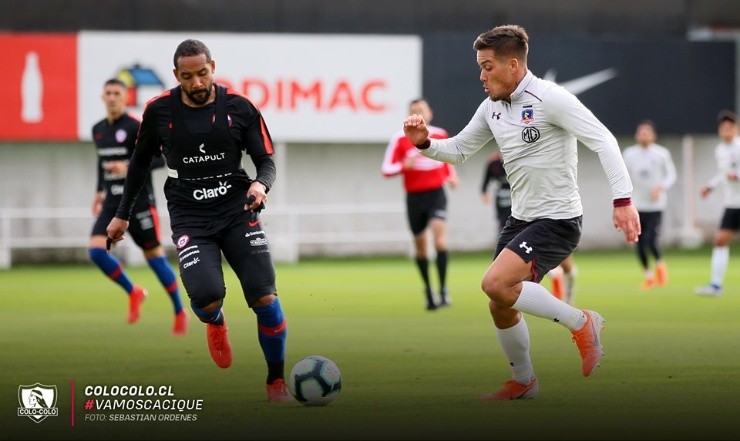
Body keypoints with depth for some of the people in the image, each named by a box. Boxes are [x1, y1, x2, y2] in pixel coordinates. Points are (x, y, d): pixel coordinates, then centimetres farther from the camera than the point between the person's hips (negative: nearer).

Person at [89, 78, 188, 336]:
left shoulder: (136, 127, -11)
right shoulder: (98, 130, 10)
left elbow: (160, 158, -15)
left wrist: (129, 167, -27)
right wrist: (99, 191, 20)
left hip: (139, 202, -6)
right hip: (112, 203, 6)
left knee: (154, 255, 0)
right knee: (96, 251, -12)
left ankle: (180, 312, 15)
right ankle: (134, 293, 8)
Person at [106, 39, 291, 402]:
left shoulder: (239, 107, -4)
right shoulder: (159, 110, -2)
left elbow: (266, 160, 3)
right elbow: (141, 161, 14)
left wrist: (261, 184, -20)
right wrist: (123, 214, 18)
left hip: (238, 210, 1)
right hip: (190, 218, 0)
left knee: (264, 297, -14)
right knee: (206, 297, -23)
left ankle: (277, 381, 7)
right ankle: (216, 323, 18)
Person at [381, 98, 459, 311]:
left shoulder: (440, 135, 6)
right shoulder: (400, 139, -2)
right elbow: (386, 169, -5)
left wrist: (452, 176, 5)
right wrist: (405, 165, -23)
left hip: (436, 194, 0)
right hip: (414, 197, 0)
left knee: (439, 234, -22)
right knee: (420, 245, 8)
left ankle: (443, 290, -22)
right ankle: (428, 289, 29)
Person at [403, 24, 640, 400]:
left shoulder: (549, 98, -16)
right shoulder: (492, 107, 7)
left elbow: (602, 141, -20)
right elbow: (458, 150, 19)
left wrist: (623, 200, -29)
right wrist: (424, 143, -3)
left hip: (558, 219, -8)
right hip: (520, 218, 8)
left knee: (495, 284, -24)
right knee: (500, 307, 10)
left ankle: (580, 323, -8)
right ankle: (522, 382, 32)